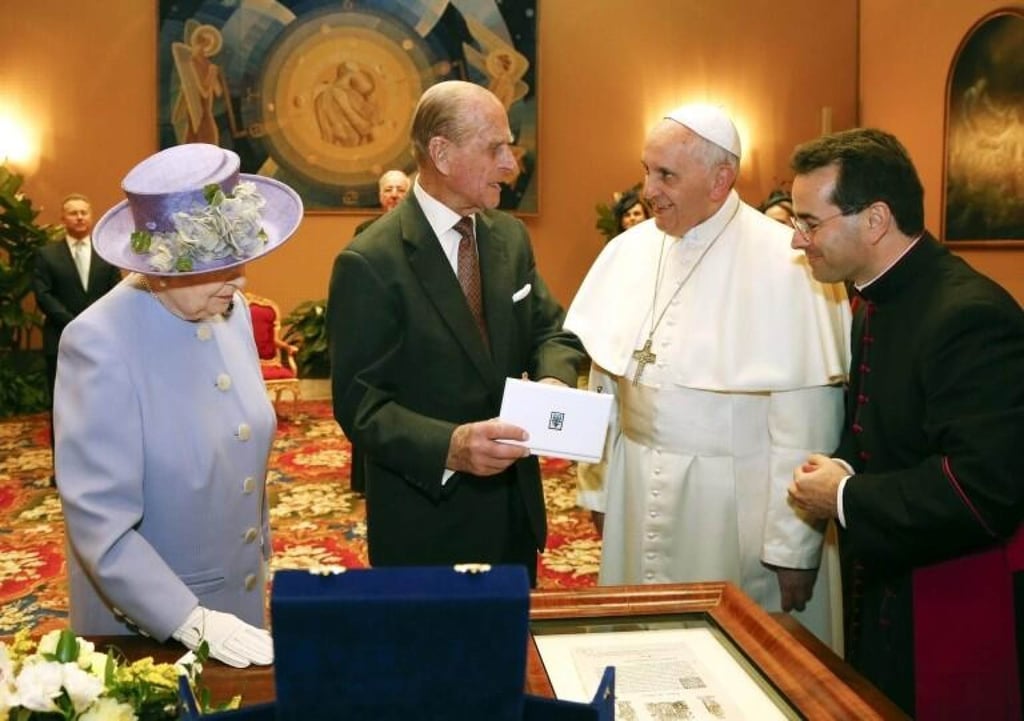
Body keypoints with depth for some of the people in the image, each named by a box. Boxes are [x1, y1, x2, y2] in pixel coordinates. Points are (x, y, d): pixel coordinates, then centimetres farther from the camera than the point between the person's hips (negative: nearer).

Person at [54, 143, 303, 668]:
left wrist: (260, 556, 13)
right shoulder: (99, 344, -23)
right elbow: (99, 525, -22)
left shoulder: (231, 309, -3)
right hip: (144, 621, -6)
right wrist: (193, 623, -24)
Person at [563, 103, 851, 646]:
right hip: (636, 492, 5)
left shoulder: (785, 266, -15)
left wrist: (793, 547, -14)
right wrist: (597, 488, 11)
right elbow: (601, 377, 8)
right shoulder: (627, 252, 2)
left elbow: (805, 420, -16)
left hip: (735, 502, -5)